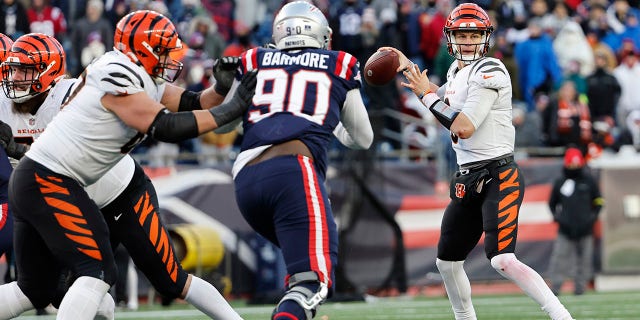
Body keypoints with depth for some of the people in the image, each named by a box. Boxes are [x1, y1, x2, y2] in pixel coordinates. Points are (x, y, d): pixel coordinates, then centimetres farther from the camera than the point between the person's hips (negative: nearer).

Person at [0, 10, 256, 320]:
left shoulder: (146, 81, 11)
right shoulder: (118, 79, -17)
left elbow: (192, 103, 13)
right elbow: (167, 127, -22)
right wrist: (232, 109, -18)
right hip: (47, 181, -10)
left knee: (35, 290, 13)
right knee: (98, 271, -15)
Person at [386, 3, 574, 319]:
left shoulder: (489, 71, -14)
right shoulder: (457, 70, 12)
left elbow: (463, 127, -21)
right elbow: (447, 101, 34)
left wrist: (426, 94, -9)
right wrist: (406, 66, 31)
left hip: (499, 177, -9)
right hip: (467, 180, 9)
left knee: (502, 260, -23)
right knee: (447, 261, 15)